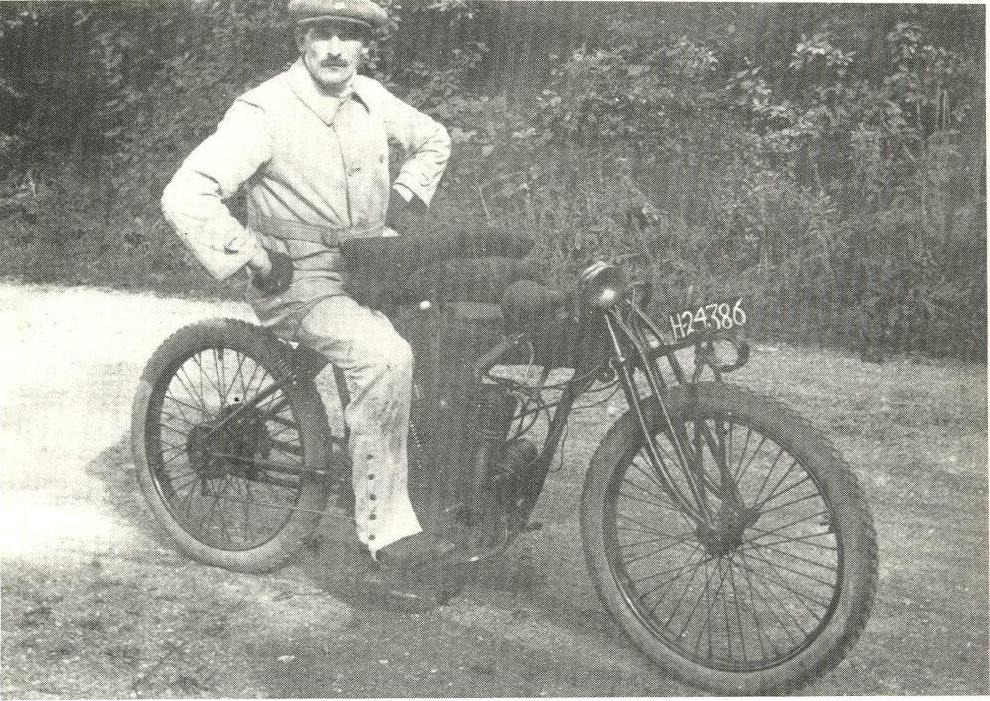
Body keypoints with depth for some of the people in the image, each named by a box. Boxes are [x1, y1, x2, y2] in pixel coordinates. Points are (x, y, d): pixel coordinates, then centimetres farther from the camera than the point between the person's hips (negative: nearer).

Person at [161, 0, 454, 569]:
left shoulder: (371, 98, 5)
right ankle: (388, 528, -22)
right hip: (300, 280, -7)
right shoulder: (265, 111, -15)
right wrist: (255, 257, -23)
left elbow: (434, 139, 26)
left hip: (374, 264, 7)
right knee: (386, 356, -33)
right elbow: (186, 196, -24)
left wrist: (403, 196, 14)